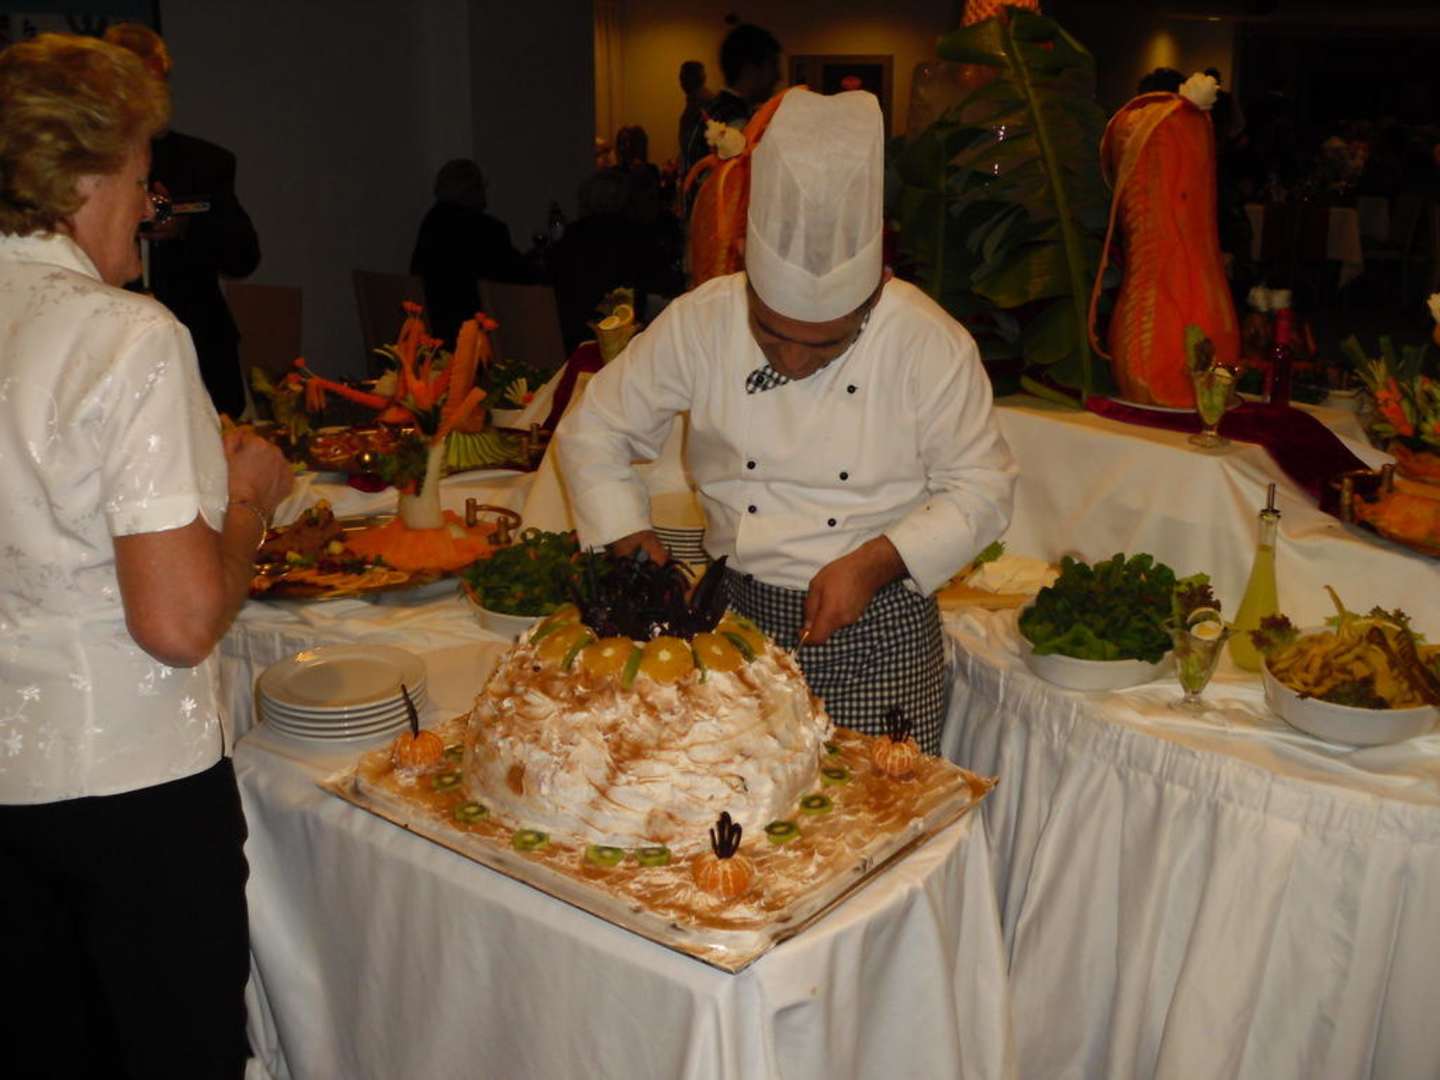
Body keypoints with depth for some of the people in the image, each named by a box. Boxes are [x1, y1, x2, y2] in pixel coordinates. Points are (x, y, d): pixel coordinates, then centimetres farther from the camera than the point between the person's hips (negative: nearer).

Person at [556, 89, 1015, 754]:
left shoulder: (929, 344, -13)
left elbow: (981, 489, -6)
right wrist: (629, 537, -11)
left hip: (878, 632, -1)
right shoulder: (702, 321, -8)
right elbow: (594, 430, 2)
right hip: (738, 615, 2)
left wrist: (876, 562, -18)